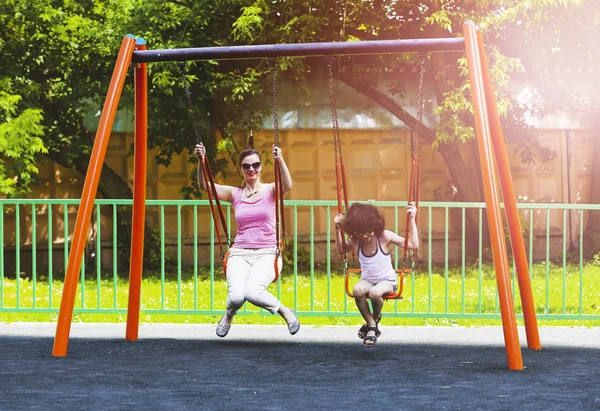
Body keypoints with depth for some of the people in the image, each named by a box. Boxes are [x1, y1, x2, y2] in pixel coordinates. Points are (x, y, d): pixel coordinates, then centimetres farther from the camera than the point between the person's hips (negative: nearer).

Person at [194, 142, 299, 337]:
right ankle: (229, 313, 13)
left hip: (267, 253, -2)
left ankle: (285, 311, -2)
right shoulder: (235, 194, 12)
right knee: (236, 296, -26)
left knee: (252, 292, -32)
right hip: (240, 253, 2)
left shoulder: (270, 191, 6)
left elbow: (287, 186, -18)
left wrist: (280, 161, -34)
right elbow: (204, 185, 0)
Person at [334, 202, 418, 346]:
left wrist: (412, 220, -24)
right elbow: (341, 250, 16)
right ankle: (372, 326, -15)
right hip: (367, 280, 3)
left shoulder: (385, 237, -16)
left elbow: (414, 244, -17)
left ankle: (375, 318, -2)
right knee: (358, 290, -35)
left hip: (387, 280, -3)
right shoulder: (355, 241, -6)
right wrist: (337, 229, 2)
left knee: (375, 292, -38)